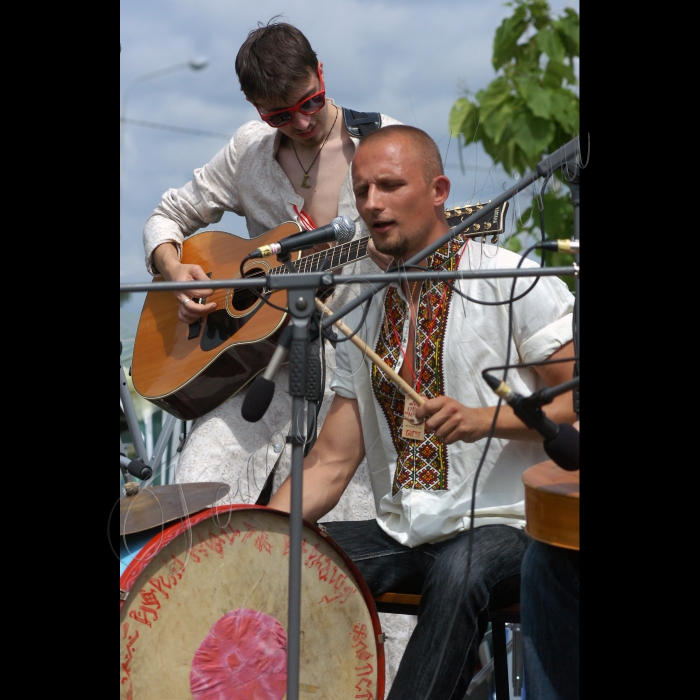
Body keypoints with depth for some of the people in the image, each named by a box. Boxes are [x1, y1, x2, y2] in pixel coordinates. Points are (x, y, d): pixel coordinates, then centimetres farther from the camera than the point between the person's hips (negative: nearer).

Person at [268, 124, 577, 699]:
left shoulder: (512, 281, -5)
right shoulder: (362, 317, 12)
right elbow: (331, 462, 9)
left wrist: (484, 419, -23)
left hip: (503, 526, -5)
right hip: (401, 533, 5)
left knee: (459, 572, -37)